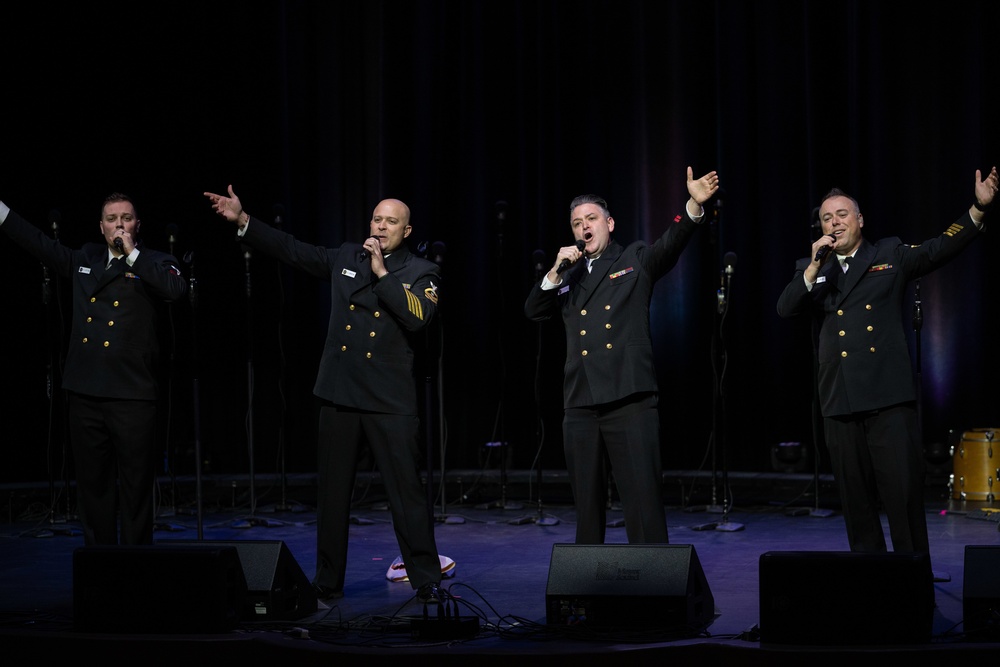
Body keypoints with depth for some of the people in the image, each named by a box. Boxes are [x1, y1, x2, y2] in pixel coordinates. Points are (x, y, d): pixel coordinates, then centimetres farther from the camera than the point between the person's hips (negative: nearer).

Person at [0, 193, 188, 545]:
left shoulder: (153, 263, 1)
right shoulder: (85, 259, 15)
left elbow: (177, 288, -20)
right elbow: (39, 242, 22)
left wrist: (131, 253, -15)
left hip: (132, 395, -5)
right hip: (84, 394, 5)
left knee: (135, 489, -1)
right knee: (92, 486, 9)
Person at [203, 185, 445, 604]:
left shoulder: (420, 273, 0)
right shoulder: (345, 258, 11)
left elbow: (418, 317, -17)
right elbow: (293, 250, 9)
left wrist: (382, 273, -16)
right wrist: (243, 221, 2)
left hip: (390, 401, -4)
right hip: (340, 396, 4)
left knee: (406, 492, -4)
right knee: (332, 492, 9)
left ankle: (427, 581, 5)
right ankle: (328, 581, 18)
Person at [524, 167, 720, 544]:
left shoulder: (635, 260, 9)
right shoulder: (566, 276, 21)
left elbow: (671, 243, -9)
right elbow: (533, 312, 12)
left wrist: (694, 205, -27)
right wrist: (556, 272, -2)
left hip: (630, 400, -4)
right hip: (580, 404, 4)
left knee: (643, 497, -9)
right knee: (587, 501, 10)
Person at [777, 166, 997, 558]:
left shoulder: (890, 257, 9)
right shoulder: (809, 269, 15)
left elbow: (940, 249, -3)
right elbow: (785, 309, 1)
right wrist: (816, 267, -11)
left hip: (890, 397, -3)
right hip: (840, 404, 3)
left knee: (904, 493, -5)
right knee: (856, 500, 8)